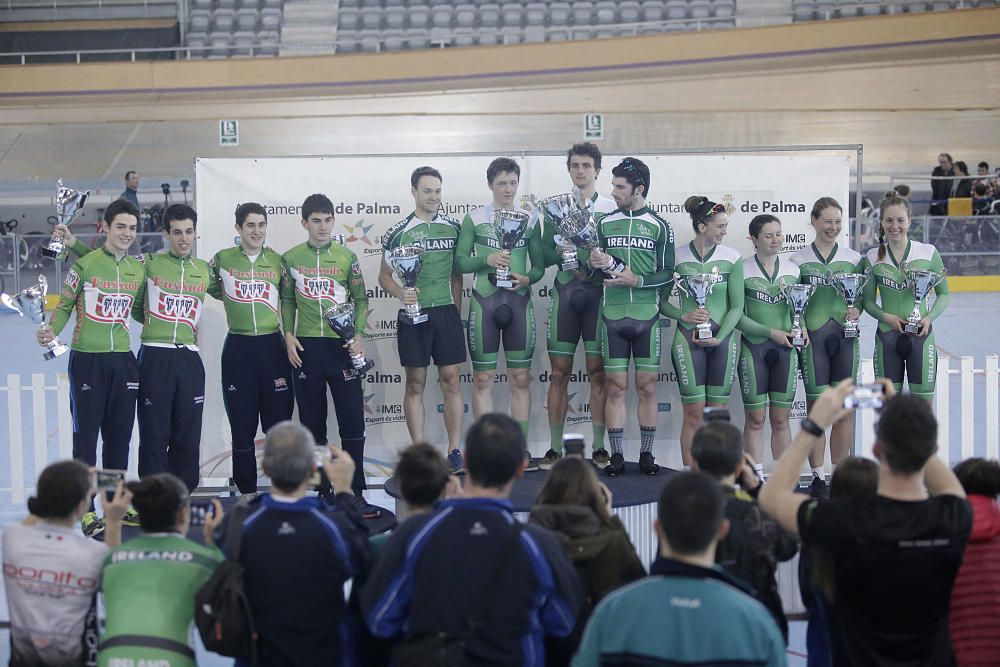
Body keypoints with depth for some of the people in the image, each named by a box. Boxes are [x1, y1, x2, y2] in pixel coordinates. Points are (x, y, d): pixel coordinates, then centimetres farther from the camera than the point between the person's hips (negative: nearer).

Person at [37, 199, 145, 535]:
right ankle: (86, 510, 6)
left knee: (119, 435, 10)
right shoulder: (84, 264, -6)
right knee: (86, 435, 0)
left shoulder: (139, 269, 9)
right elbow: (64, 305, -3)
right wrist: (52, 329, -20)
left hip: (122, 359, 5)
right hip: (87, 359, -4)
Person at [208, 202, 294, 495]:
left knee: (279, 426, -1)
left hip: (272, 347, 0)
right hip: (238, 349, 0)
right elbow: (208, 287, 20)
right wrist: (231, 299, 13)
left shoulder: (277, 261, 5)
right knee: (242, 428, 3)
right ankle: (246, 495, 10)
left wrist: (289, 335, 4)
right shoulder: (223, 259, 3)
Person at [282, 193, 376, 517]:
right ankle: (322, 490, 15)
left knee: (352, 420, -4)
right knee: (312, 422, 6)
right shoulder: (291, 258, 5)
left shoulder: (347, 257, 4)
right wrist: (289, 335, -2)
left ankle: (354, 493, 2)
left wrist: (359, 335, -5)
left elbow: (360, 299, 7)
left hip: (342, 346, -1)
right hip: (305, 347, 1)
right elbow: (287, 300, 10)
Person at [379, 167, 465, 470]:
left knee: (451, 380, 2)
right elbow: (384, 276, 4)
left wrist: (456, 312, 9)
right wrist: (401, 293, -16)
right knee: (415, 383, 2)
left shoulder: (453, 228, 7)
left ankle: (454, 451, 7)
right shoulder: (398, 232, -1)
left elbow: (457, 273, 13)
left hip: (446, 311, 2)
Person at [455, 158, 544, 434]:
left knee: (521, 379, 3)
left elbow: (539, 265, 12)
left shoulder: (529, 219, 10)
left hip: (519, 301, 2)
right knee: (483, 379, 0)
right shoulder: (474, 218, 4)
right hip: (484, 301, -2)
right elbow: (460, 262, 1)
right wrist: (487, 260, -16)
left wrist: (527, 278, -9)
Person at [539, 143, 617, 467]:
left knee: (598, 372, 0)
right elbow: (544, 255, 8)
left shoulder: (612, 208, 6)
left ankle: (599, 447, 5)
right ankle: (555, 448, 6)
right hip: (564, 294, 1)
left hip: (599, 294, -1)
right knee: (559, 373, 2)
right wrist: (561, 253, -12)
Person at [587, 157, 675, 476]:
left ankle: (646, 454, 10)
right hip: (612, 315, 1)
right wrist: (596, 265, -6)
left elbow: (667, 273, 1)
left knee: (647, 387, 2)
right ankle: (616, 455, 4)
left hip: (647, 316, -1)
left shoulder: (659, 226, 3)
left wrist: (636, 280, -13)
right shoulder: (605, 223, 10)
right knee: (616, 387, 0)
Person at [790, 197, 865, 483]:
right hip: (812, 337, -2)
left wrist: (856, 310, -6)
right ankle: (817, 476, 6)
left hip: (845, 335, 2)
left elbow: (862, 296, 14)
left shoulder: (854, 258, 9)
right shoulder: (799, 259, 4)